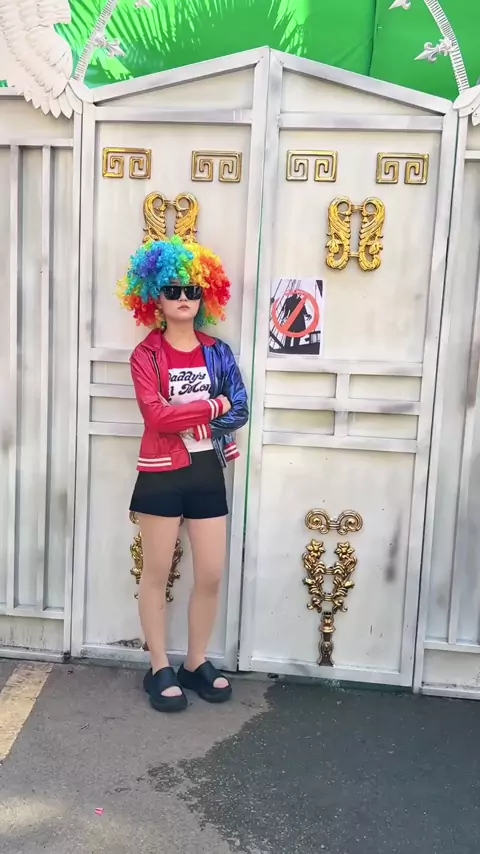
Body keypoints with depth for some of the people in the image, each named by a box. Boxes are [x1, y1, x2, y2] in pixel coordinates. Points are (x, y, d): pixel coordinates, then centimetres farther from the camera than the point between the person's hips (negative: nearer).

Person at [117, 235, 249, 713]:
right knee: (156, 574, 7)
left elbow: (239, 410, -2)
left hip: (207, 472, 4)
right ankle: (160, 670, 22)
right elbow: (156, 415, -17)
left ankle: (196, 664, 26)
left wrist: (183, 417, -14)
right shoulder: (146, 355, -4)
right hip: (162, 475, -3)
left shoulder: (217, 352, 7)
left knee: (211, 575, 7)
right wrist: (210, 407, -11)